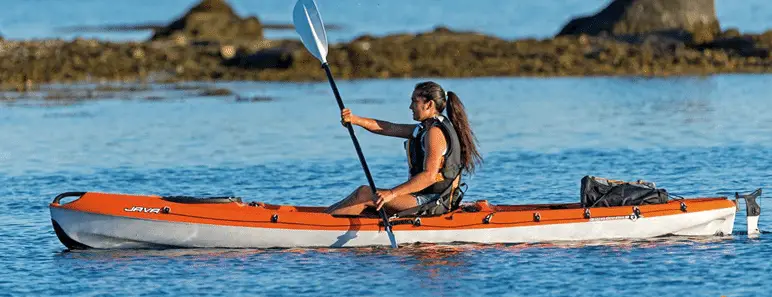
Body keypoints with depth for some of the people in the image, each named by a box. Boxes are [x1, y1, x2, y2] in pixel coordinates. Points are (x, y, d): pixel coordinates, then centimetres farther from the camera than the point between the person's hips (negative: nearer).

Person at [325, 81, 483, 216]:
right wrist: (355, 120, 1)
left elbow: (429, 176, -26)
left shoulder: (434, 132, -16)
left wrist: (392, 193, -33)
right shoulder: (426, 127, 17)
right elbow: (389, 128, 14)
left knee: (364, 194, -15)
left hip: (431, 202, -10)